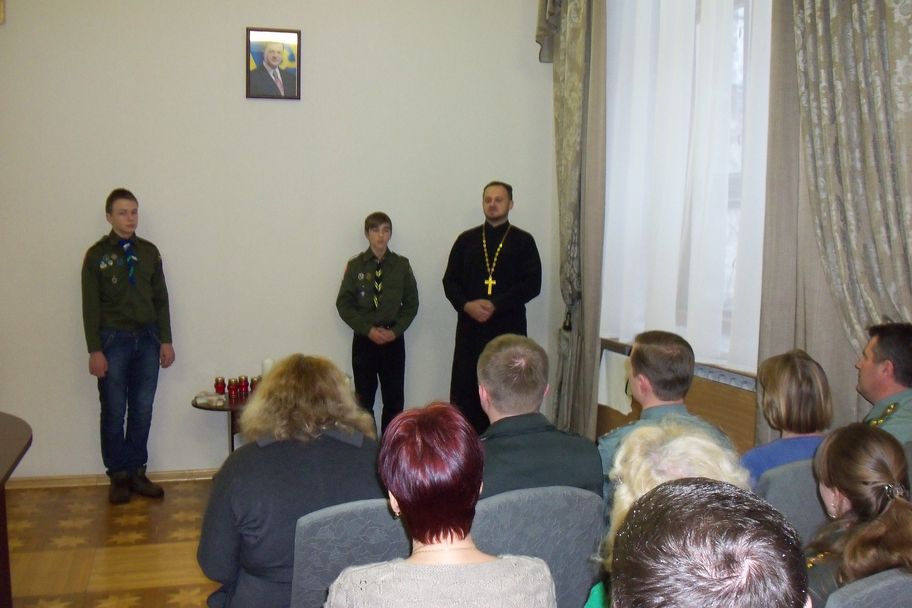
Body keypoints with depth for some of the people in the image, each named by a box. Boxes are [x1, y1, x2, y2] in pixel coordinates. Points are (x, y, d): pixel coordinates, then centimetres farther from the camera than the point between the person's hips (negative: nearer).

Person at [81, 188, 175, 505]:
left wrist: (165, 341, 5)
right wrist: (94, 350, -9)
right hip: (113, 340, -3)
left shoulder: (149, 252, 7)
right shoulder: (97, 255, -2)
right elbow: (90, 306, -4)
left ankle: (137, 472, 17)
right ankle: (118, 476, 13)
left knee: (142, 411, 6)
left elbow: (161, 298, 10)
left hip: (147, 339, 3)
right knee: (114, 413, 3)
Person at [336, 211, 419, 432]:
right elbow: (344, 304, -2)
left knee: (394, 399, 4)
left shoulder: (401, 265, 2)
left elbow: (412, 302, 4)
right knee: (364, 398, 4)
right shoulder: (355, 265, -1)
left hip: (394, 339, 1)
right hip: (364, 339, -1)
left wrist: (395, 331, -8)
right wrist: (368, 330, -11)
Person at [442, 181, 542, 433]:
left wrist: (495, 305, -14)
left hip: (509, 327, -2)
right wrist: (467, 305, -10)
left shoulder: (523, 241, 5)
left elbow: (532, 284, -4)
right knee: (464, 391, -1)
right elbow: (450, 281, 9)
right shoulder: (466, 240, 13)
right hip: (470, 326, 2)